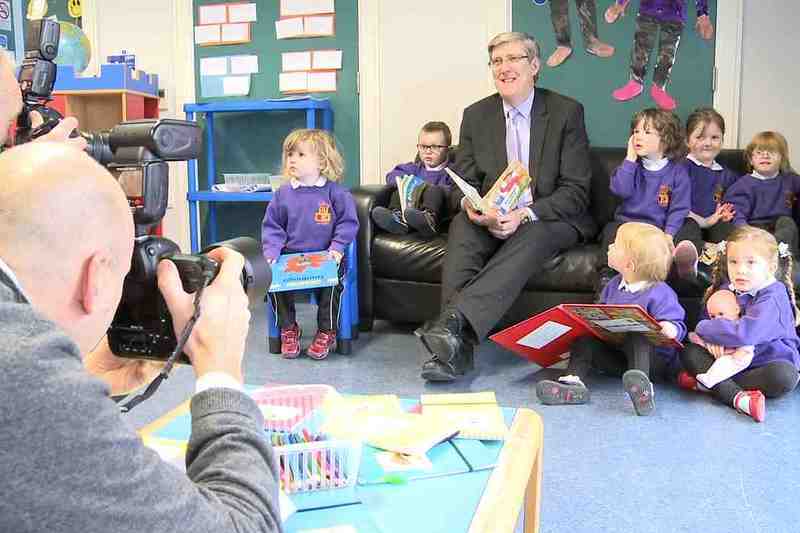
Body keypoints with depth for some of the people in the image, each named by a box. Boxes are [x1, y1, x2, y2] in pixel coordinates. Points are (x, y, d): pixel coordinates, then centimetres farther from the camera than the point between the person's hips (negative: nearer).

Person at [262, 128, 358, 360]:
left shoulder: (335, 192, -1)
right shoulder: (283, 193, 7)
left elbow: (347, 223, 3)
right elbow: (272, 226, 11)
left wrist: (337, 247, -10)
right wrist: (271, 251, -5)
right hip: (291, 255, 3)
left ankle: (326, 332, -9)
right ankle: (288, 329, -1)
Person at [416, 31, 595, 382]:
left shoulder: (567, 112, -2)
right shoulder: (476, 115, 8)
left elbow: (576, 191, -7)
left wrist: (525, 214, -24)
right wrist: (471, 206, -19)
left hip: (550, 219, -2)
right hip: (491, 219, 2)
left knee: (531, 237, -36)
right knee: (461, 224, -30)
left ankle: (455, 321, -49)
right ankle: (456, 347, -42)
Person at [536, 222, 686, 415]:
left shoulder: (659, 293, -13)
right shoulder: (614, 285, 8)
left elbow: (677, 325, -15)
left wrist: (671, 330, -37)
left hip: (652, 356, -7)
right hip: (616, 354, 7)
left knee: (637, 336, -36)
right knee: (584, 334, -11)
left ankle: (642, 385, -59)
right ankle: (573, 381, -30)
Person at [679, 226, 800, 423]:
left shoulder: (773, 298, -20)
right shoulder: (726, 289, 2)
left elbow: (744, 334, -33)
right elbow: (707, 318, 7)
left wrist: (704, 328, -19)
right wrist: (711, 339, -17)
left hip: (768, 362, -5)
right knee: (689, 351, -13)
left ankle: (711, 383, -27)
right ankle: (738, 397, -31)